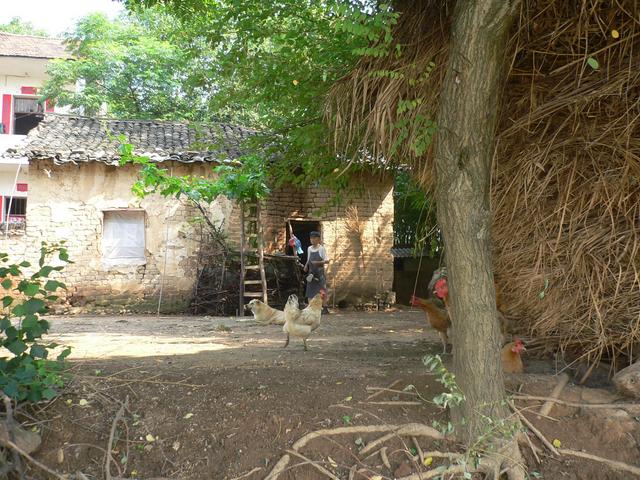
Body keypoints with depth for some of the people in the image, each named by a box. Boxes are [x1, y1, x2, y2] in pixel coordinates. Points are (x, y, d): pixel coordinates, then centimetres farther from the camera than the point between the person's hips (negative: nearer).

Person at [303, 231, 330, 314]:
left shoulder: (321, 249, -3)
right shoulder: (309, 249, 13)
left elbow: (327, 260, -6)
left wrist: (318, 262, -20)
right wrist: (306, 266, 4)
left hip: (320, 272, -5)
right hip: (311, 272, 5)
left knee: (322, 291, -9)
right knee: (310, 292, 3)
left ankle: (324, 308, -4)